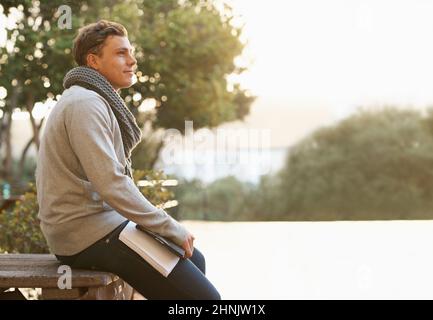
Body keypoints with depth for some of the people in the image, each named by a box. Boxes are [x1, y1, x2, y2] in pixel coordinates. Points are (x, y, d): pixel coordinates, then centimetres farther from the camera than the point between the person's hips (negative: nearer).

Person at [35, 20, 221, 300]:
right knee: (204, 296, -13)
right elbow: (111, 184, -24)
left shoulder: (94, 101, 17)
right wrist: (171, 228, -15)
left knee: (194, 260, 19)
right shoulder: (85, 104, -16)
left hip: (101, 220, 11)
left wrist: (165, 225, 11)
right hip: (90, 233, -11)